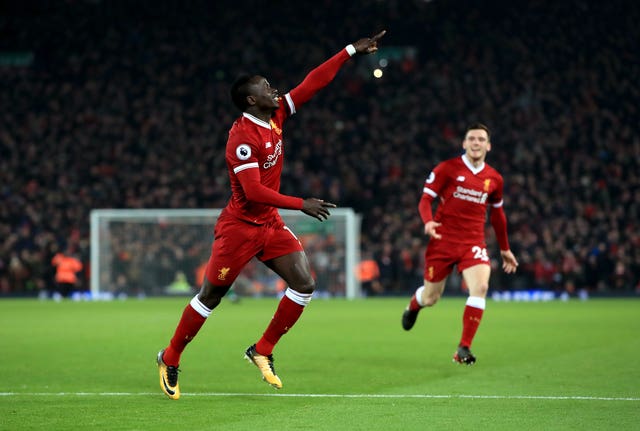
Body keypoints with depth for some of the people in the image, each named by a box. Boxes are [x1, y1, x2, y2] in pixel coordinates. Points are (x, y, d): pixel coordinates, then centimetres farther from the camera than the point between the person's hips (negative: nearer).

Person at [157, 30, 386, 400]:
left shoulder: (275, 116, 1)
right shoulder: (243, 138, -22)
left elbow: (313, 83, 3)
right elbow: (254, 192, -28)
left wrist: (352, 51, 0)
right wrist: (301, 204, -24)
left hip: (270, 225, 8)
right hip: (240, 227, -8)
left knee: (304, 284, -6)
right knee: (210, 298, 1)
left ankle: (263, 351, 7)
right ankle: (170, 359, 18)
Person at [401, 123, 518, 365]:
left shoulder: (494, 179, 8)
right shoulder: (447, 169, -3)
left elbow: (497, 214, 21)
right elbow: (425, 200, -4)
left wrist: (505, 249, 25)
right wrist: (428, 221, -25)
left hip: (473, 243, 2)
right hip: (443, 241, -2)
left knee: (480, 287, -23)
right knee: (430, 298, 6)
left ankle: (464, 349, -15)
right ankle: (413, 307, 47)